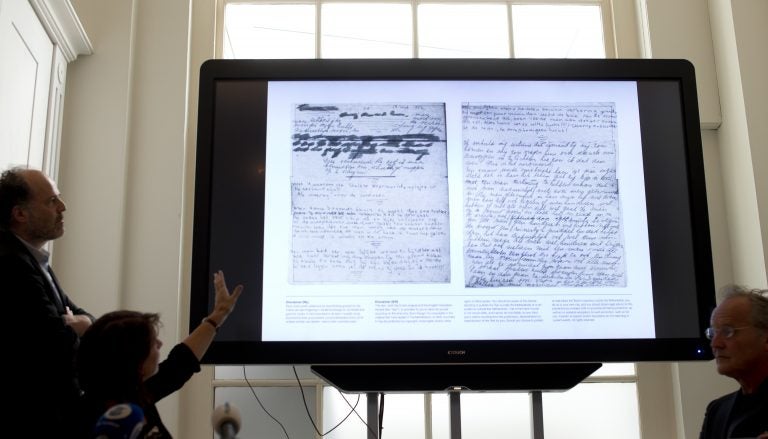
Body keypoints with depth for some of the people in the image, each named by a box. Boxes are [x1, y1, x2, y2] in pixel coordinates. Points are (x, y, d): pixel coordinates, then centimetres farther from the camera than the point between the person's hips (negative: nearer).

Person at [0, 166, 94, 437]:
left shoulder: (32, 259, 12)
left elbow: (79, 316, 13)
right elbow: (59, 347, -24)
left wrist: (78, 323, -9)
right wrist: (76, 328, -3)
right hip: (32, 417, -9)